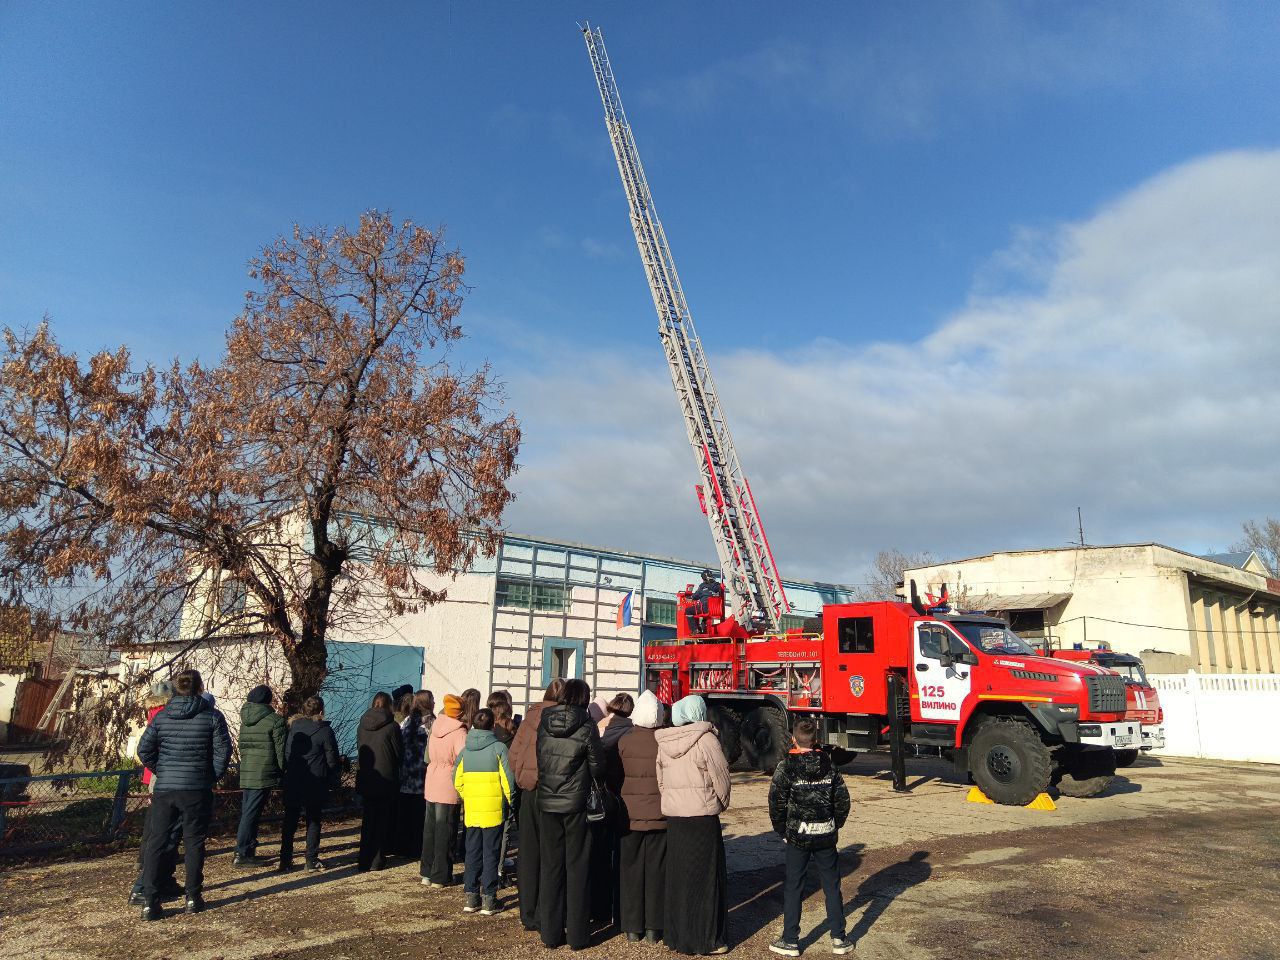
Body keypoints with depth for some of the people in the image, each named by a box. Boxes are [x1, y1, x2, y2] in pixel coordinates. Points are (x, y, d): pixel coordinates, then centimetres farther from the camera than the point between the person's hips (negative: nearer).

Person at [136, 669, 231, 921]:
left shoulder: (161, 716, 3)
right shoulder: (212, 716, -6)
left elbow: (143, 749, 3)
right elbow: (223, 750, -9)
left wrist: (161, 772, 14)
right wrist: (213, 777, 5)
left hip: (164, 789, 2)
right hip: (197, 790, -2)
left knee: (155, 843, 10)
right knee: (194, 843, 10)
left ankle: (149, 902, 8)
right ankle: (193, 898, 16)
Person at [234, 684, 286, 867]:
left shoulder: (245, 720, 11)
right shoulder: (275, 720, -9)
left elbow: (242, 747, 13)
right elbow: (280, 750, -8)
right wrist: (281, 775, 0)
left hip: (245, 774, 6)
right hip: (264, 775, -6)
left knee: (247, 813, 14)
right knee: (251, 814, -2)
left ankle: (248, 850, 22)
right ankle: (242, 854, 0)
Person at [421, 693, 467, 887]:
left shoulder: (435, 727, 3)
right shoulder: (459, 732, -16)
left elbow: (428, 756, 11)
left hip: (431, 785, 6)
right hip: (449, 787, -6)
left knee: (429, 828, 16)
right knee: (444, 832, 5)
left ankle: (427, 873, 24)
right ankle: (440, 877, 11)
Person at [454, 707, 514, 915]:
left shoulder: (465, 750, 2)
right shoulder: (499, 748, -10)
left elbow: (457, 781, 6)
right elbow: (508, 780, -11)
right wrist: (510, 802, 2)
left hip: (471, 810, 3)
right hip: (494, 810, -3)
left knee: (472, 852, 14)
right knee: (491, 854, 5)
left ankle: (470, 897, 17)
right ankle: (489, 899, 7)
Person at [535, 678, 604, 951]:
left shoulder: (543, 724, -2)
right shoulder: (586, 727, -12)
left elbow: (538, 760, 8)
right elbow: (598, 768, -6)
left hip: (547, 803, 3)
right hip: (576, 805, -3)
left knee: (550, 866, 12)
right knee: (577, 868, 8)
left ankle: (551, 933, 19)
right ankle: (577, 935, 14)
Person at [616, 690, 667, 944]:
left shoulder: (624, 740, -10)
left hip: (629, 813, 0)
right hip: (659, 815, 0)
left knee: (630, 869, 11)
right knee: (656, 870, 10)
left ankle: (632, 927, 17)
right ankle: (653, 927, 16)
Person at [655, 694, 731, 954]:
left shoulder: (663, 743, 3)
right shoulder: (705, 739, -13)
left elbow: (660, 780, 6)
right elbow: (721, 777, -9)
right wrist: (722, 804, 8)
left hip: (673, 816, 5)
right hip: (702, 816, -5)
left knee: (677, 877, 15)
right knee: (704, 878, 6)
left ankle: (675, 936, 24)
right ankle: (707, 941, 14)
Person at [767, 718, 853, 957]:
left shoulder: (786, 767, -11)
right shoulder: (829, 764, 0)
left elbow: (776, 802, -11)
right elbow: (843, 799, 2)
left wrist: (782, 831, 1)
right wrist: (835, 825, 13)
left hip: (798, 836, -3)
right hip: (826, 835, 3)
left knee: (793, 888, 7)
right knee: (832, 885, 14)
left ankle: (790, 941, 14)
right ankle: (838, 939, 20)